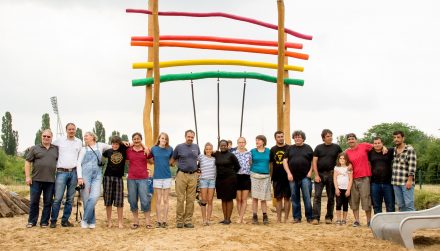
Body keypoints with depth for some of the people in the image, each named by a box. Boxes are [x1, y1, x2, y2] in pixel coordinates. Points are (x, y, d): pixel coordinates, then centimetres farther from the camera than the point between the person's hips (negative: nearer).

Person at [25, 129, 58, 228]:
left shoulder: (56, 149, 11)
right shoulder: (34, 148, 5)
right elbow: (27, 162, 3)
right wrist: (28, 176, -4)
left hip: (51, 180, 1)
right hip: (36, 180, -1)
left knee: (48, 202, 4)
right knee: (34, 201, 3)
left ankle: (44, 222, 12)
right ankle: (32, 221, 12)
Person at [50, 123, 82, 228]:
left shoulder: (79, 142, 10)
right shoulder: (59, 140, 4)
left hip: (73, 172, 3)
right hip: (61, 172, -3)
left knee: (70, 199, 5)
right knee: (58, 198, -8)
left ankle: (65, 220, 12)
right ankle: (53, 220, 0)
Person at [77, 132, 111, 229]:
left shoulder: (100, 146, 13)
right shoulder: (84, 149, 13)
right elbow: (79, 163, 6)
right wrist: (79, 177, -7)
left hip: (97, 175, 0)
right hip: (85, 174, 0)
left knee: (94, 196, -18)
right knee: (86, 199, -3)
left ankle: (85, 220, -9)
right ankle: (91, 221, 8)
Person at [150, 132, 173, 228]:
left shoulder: (170, 149, 0)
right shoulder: (154, 149, 1)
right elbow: (150, 159, 16)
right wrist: (157, 163, 7)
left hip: (167, 176, 0)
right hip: (157, 176, 0)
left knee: (166, 200, 3)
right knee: (158, 200, 4)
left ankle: (165, 221, 9)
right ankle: (159, 221, 9)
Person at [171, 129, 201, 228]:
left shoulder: (196, 147, 11)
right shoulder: (179, 147, 2)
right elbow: (173, 159, 10)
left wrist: (198, 169, 18)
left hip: (193, 175, 3)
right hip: (182, 175, -3)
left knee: (191, 199, 4)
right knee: (180, 199, -2)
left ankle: (188, 220, 10)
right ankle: (179, 221, 4)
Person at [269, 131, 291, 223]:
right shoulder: (273, 150, 9)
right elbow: (271, 164, 12)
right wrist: (270, 177, 7)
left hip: (287, 177, -2)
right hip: (277, 178, 2)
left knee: (287, 198, 2)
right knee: (278, 198, 6)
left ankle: (286, 218, 7)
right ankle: (278, 219, 10)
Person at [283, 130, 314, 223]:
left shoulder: (308, 148, 7)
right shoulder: (290, 148, 11)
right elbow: (285, 161, 6)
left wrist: (310, 172, -6)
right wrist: (289, 173, -4)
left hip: (305, 177, -2)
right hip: (293, 177, 2)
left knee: (307, 197, -4)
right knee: (295, 198, 6)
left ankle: (309, 217, 4)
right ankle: (297, 217, 14)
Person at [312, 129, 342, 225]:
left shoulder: (336, 147, 6)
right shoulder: (318, 148, 6)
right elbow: (314, 162, 2)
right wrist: (316, 175, -7)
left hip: (331, 174, 1)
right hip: (320, 174, -1)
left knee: (331, 197, 5)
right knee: (317, 196, -7)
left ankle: (329, 217, 13)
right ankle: (316, 218, -6)